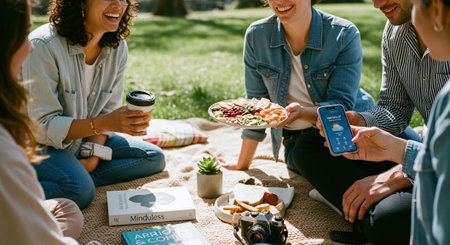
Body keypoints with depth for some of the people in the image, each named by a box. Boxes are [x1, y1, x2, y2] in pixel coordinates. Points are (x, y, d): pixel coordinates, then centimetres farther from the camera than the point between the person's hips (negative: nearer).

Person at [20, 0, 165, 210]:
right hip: (38, 145, -7)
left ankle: (80, 175, -13)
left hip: (82, 140, 7)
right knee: (81, 190, -34)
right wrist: (105, 123, -35)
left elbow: (108, 112, 0)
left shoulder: (117, 47, -6)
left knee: (154, 158, -4)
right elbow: (43, 126, -24)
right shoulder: (44, 46, -24)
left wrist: (93, 156, -15)